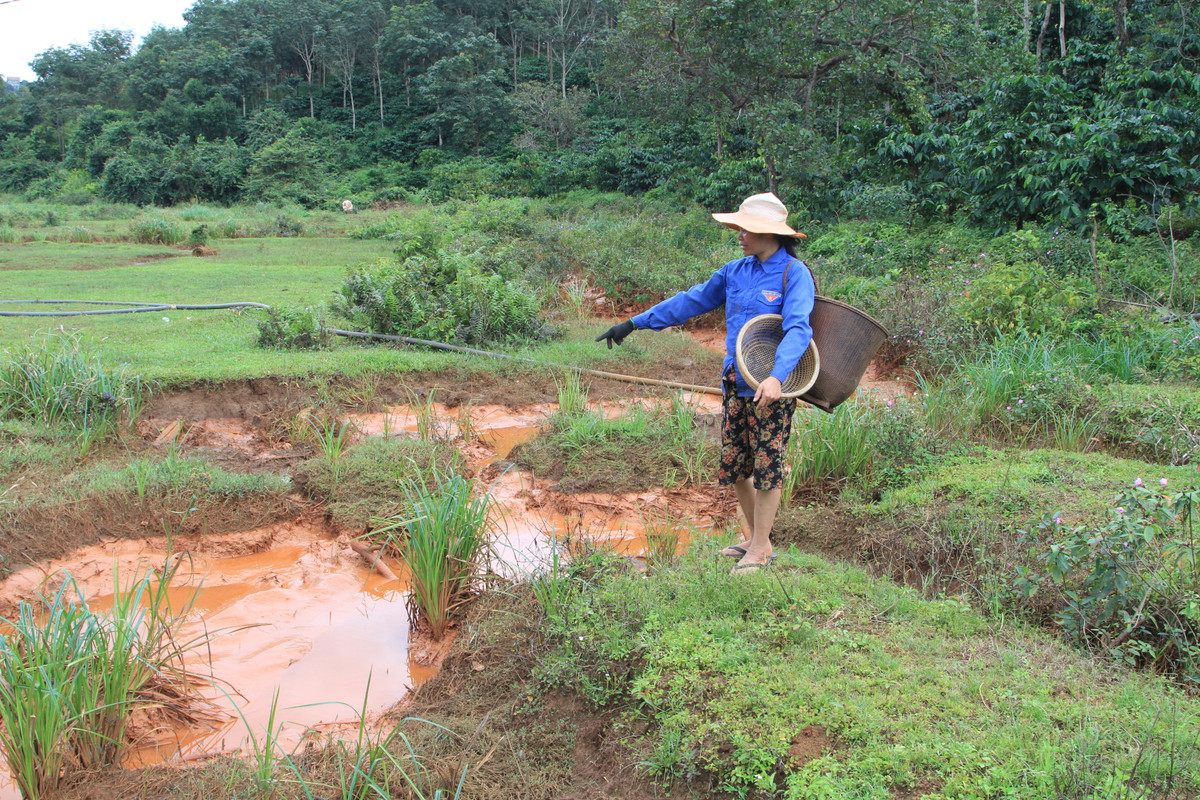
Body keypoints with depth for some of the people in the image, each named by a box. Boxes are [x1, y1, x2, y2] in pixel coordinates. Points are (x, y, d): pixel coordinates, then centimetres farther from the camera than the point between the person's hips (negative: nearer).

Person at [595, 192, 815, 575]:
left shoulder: (794, 273, -10)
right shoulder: (735, 271, 9)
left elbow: (798, 328, -22)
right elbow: (690, 301, 15)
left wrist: (776, 377, -37)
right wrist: (634, 323, 15)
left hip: (771, 387, -6)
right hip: (735, 385, 7)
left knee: (767, 466, 3)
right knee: (734, 466, 12)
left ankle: (760, 548, 17)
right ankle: (755, 536, 31)